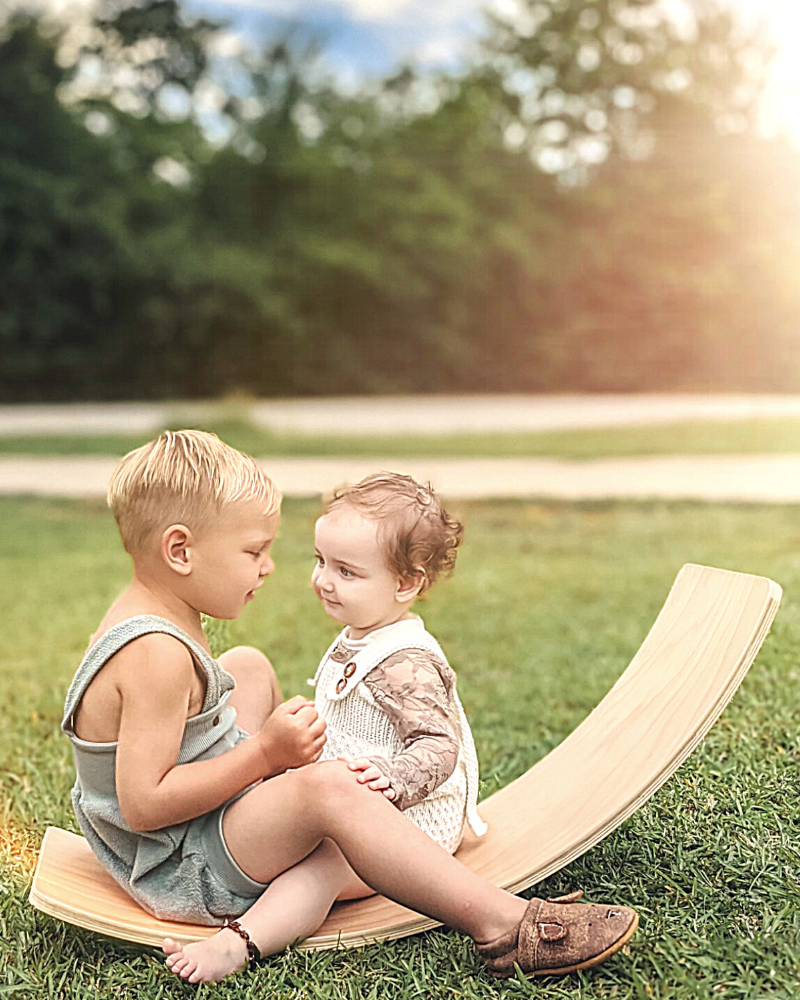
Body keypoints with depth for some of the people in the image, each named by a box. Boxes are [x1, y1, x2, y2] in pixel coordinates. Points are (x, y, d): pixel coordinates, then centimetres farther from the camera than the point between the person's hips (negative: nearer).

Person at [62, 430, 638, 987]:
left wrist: (275, 748, 8)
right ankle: (504, 928, -31)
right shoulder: (159, 654, -27)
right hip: (182, 875, -11)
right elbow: (144, 805, -30)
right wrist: (266, 754, -25)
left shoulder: (148, 618, 5)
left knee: (248, 666, 19)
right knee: (327, 788, -32)